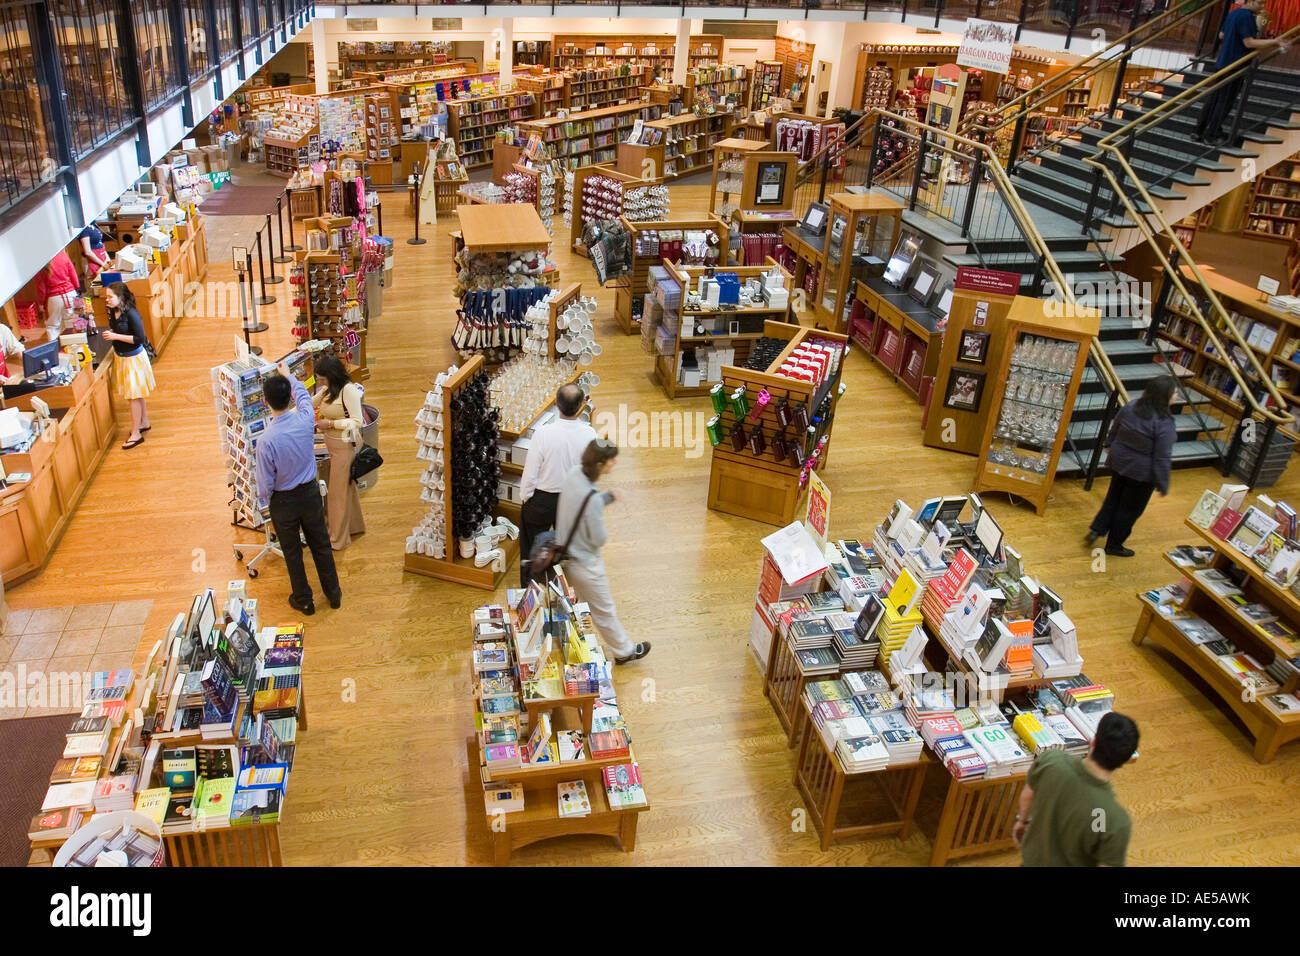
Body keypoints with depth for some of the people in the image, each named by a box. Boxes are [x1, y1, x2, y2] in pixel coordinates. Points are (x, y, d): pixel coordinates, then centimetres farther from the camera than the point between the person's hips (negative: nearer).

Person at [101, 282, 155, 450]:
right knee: (136, 394, 20)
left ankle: (135, 434, 5)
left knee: (134, 395, -2)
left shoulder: (131, 313, -23)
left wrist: (116, 336, -23)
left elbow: (140, 338, -24)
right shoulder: (113, 312, 1)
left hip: (134, 357, -8)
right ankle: (144, 423, 35)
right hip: (122, 357, 8)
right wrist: (109, 334, -3)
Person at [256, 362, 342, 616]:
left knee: (292, 551, 16)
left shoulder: (267, 440, -29)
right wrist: (288, 375, 23)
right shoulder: (305, 420, -19)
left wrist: (263, 500, 5)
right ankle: (333, 593, 35)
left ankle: (304, 600, 32)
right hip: (310, 493, 3)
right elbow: (303, 394, 6)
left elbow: (265, 481, -17)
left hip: (283, 501, -3)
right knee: (321, 544, 20)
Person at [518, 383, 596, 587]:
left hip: (542, 499, -3)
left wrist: (525, 496, 0)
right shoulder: (589, 434, -19)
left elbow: (531, 470, -17)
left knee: (530, 550, 19)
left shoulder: (543, 433, -27)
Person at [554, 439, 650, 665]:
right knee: (604, 610, 14)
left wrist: (606, 497, -6)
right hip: (585, 564, -7)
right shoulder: (592, 499, -34)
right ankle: (624, 651, 35)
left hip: (565, 554, 8)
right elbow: (599, 540, -24)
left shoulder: (574, 475, -10)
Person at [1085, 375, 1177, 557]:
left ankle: (1096, 530, 23)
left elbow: (1113, 432, 5)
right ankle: (1114, 545, 27)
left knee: (1113, 498, 26)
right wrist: (1163, 484, -9)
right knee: (1130, 509, 13)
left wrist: (1113, 451, 23)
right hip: (1142, 473, -5)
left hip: (1119, 462, 5)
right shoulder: (1164, 424, -27)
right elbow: (1162, 458, -21)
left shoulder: (1130, 407, -9)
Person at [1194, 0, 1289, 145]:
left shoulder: (1233, 14, 12)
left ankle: (1199, 132, 13)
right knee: (1225, 102, -1)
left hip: (1222, 64, 9)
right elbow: (1249, 43, -21)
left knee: (1213, 99, 11)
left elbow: (1222, 35, 26)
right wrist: (1275, 42, -19)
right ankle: (1212, 136, 3)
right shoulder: (1247, 16, -17)